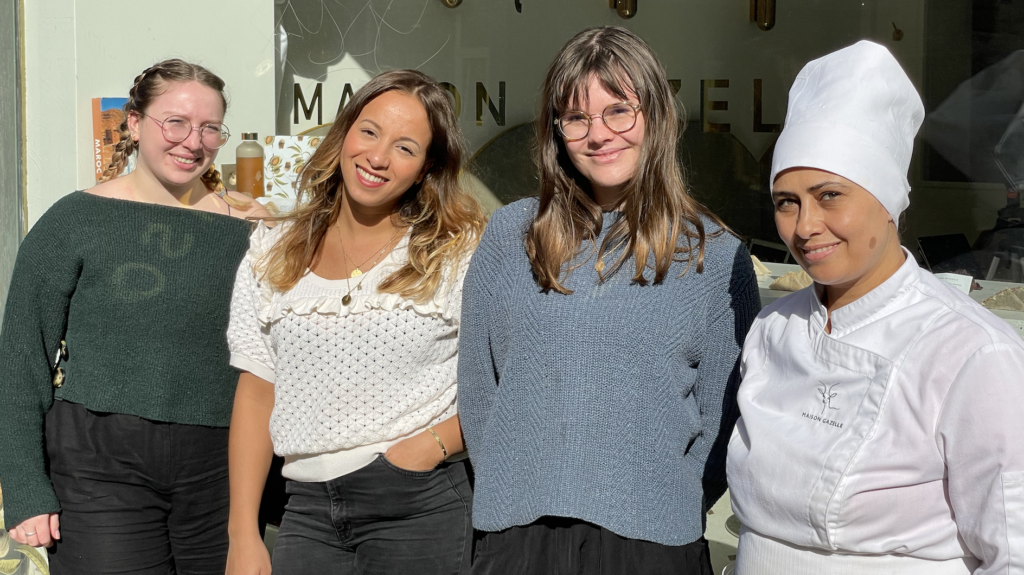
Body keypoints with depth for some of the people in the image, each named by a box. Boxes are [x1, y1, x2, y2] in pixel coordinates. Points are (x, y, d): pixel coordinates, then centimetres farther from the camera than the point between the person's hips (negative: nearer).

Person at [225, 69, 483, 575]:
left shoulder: (460, 253, -1)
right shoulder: (274, 256, 8)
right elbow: (256, 394, 6)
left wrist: (432, 445, -18)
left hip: (418, 507, -2)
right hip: (307, 509, 3)